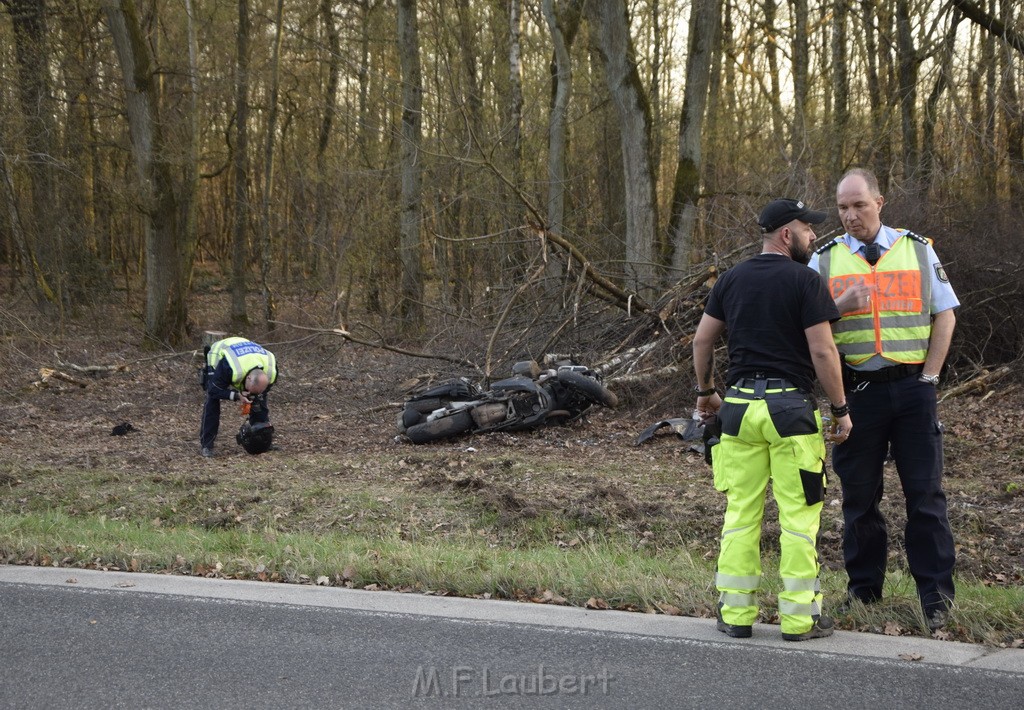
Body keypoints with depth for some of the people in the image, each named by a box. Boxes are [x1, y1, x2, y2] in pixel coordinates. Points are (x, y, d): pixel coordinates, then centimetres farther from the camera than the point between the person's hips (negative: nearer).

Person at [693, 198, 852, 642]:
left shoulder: (732, 279, 10)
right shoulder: (804, 281, -7)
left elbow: (702, 340, 13)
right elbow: (822, 351, -11)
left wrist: (706, 392, 25)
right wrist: (840, 409, -3)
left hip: (740, 405, 5)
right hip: (790, 405, -5)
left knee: (741, 510, 9)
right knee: (798, 514, 1)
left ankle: (736, 613, 12)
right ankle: (799, 618, 5)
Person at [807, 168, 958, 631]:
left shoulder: (917, 250, 7)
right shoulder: (825, 259, 6)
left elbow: (945, 315, 8)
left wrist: (929, 375, -1)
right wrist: (840, 307, -17)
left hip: (912, 387, 0)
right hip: (856, 389, 0)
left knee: (925, 493, 0)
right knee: (859, 495, 6)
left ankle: (936, 597, 7)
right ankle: (864, 589, 18)